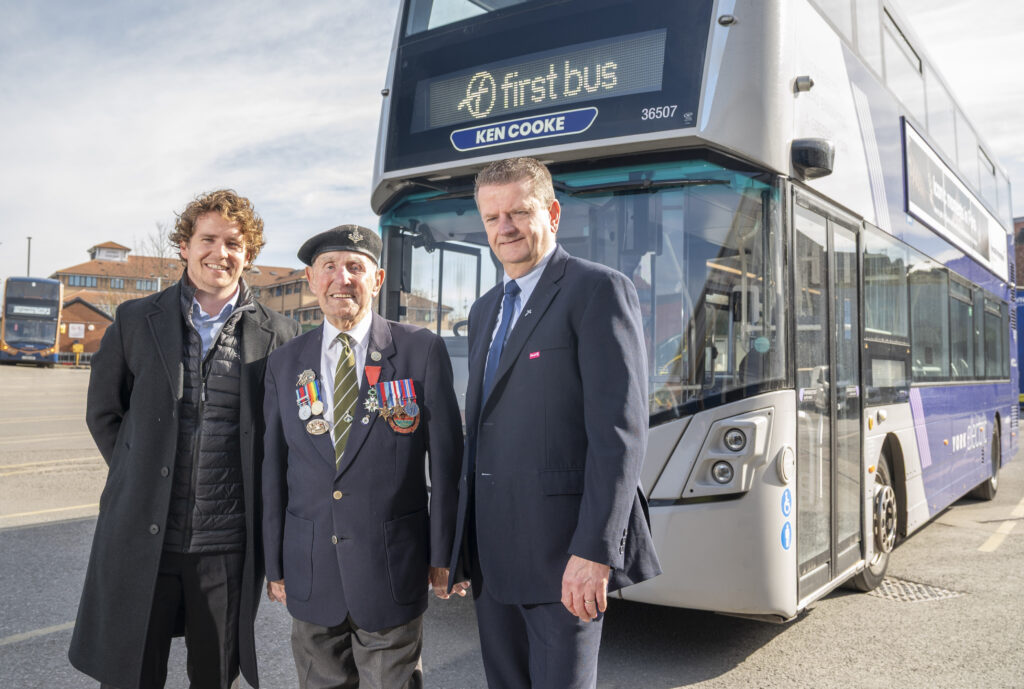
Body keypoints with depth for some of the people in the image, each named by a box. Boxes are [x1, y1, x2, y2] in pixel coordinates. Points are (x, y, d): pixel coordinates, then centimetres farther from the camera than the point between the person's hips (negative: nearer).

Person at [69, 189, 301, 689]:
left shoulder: (278, 336, -1)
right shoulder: (135, 321, 4)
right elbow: (103, 412, 13)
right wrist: (137, 476, 7)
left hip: (228, 547, 0)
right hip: (141, 539, 1)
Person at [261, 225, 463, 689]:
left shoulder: (422, 350, -5)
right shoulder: (285, 363, 5)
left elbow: (446, 456, -4)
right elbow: (274, 468, 7)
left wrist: (444, 553, -3)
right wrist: (274, 565, 7)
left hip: (393, 570, -3)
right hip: (311, 573, 3)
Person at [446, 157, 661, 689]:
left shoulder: (598, 290, -9)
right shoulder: (485, 310, 16)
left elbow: (620, 430, -16)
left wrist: (594, 550, -21)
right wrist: (464, 544, 16)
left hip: (561, 553, -7)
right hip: (493, 555, 7)